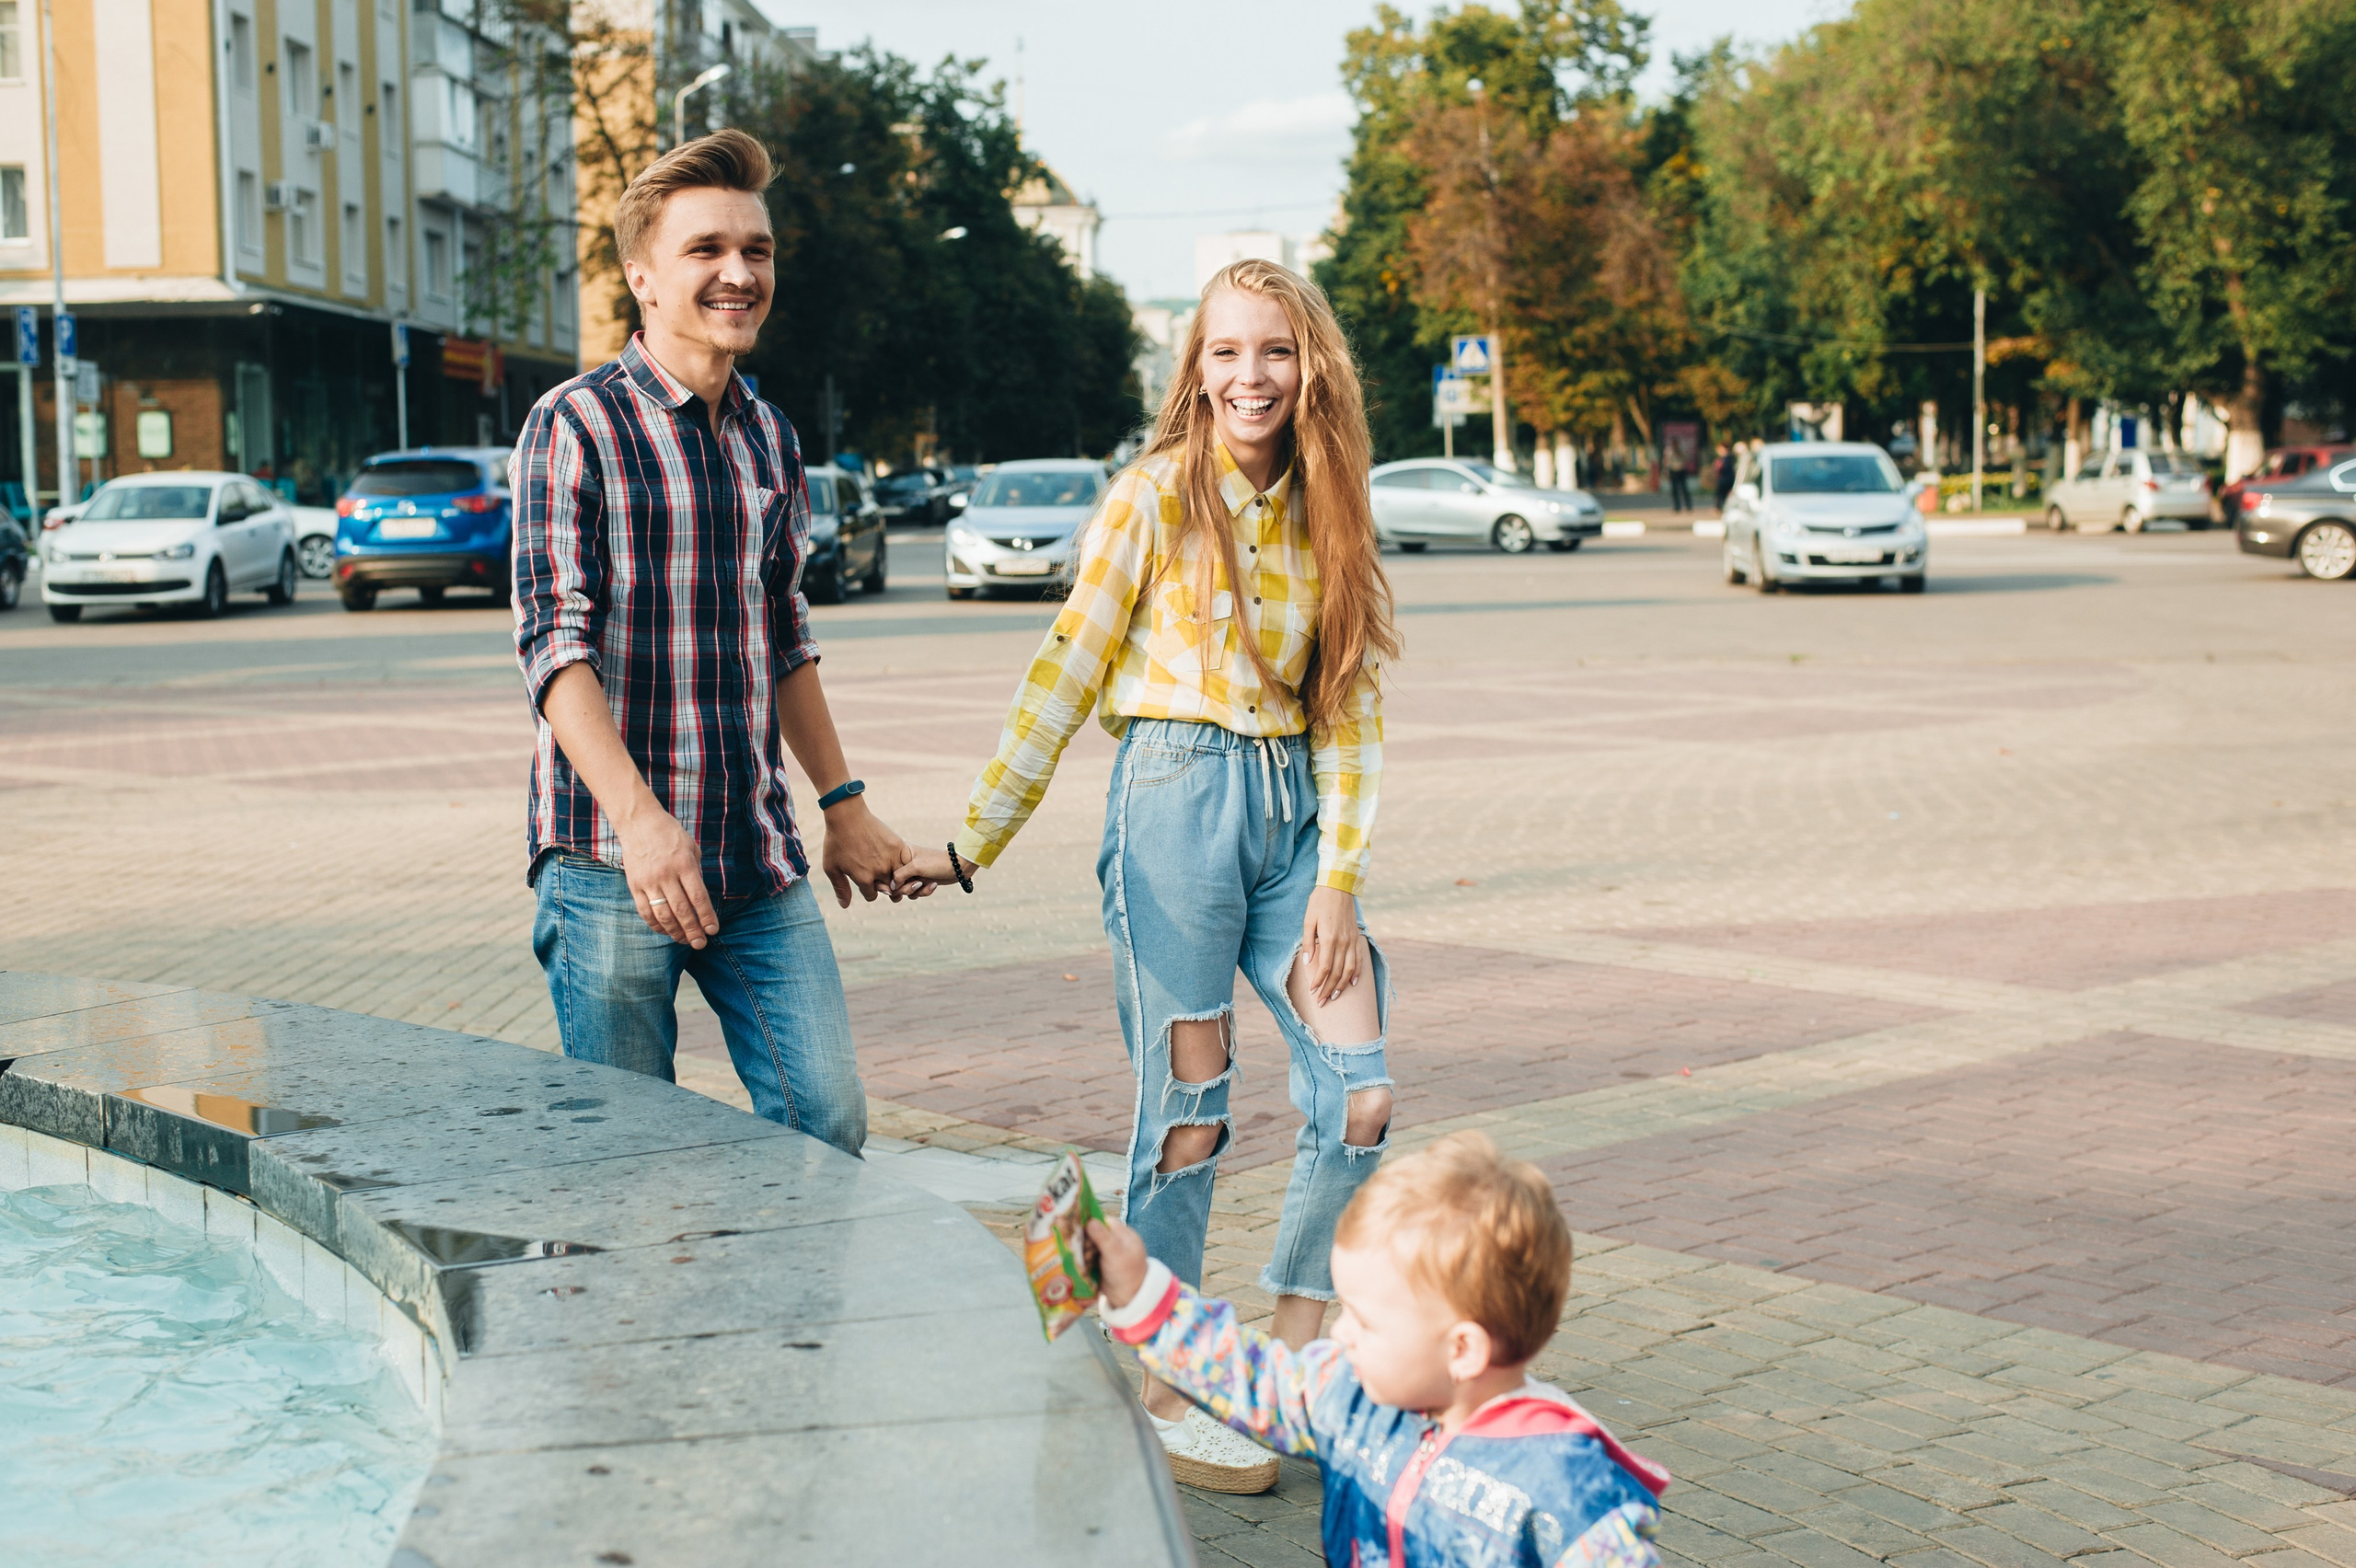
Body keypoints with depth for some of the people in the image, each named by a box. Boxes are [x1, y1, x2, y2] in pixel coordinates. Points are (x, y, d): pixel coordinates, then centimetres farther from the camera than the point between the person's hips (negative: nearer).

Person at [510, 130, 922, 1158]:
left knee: (828, 1122, 0)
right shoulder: (576, 426, -6)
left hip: (759, 858, 6)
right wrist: (638, 817, -24)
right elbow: (552, 641, -13)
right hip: (612, 860, -5)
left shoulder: (769, 438, 14)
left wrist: (841, 801, 23)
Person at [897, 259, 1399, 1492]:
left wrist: (1337, 880, 0)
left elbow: (1350, 708, 9)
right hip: (1178, 799, -5)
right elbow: (1065, 675, -3)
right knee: (1186, 1107, -1)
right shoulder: (1156, 498, -4)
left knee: (1359, 1092, -1)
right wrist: (972, 844, -6)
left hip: (1294, 811, 5)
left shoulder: (1328, 513, 9)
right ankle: (1164, 1394, 13)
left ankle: (1287, 1370, 17)